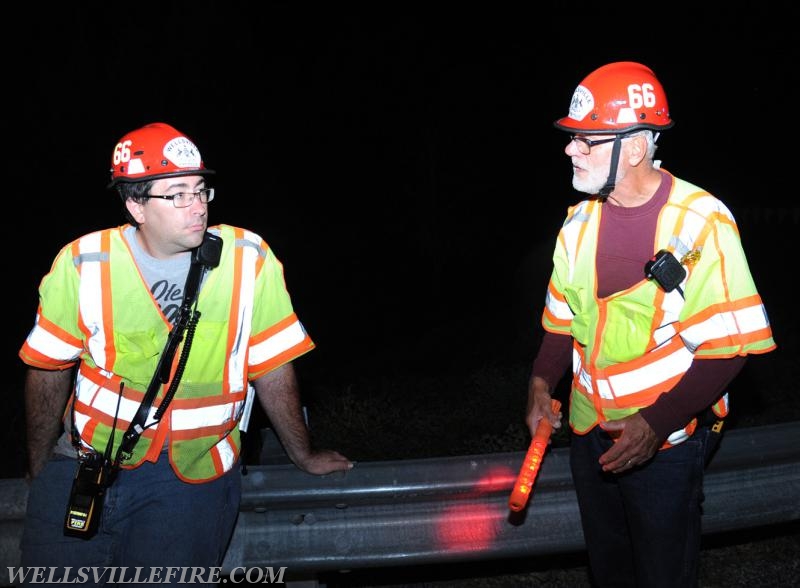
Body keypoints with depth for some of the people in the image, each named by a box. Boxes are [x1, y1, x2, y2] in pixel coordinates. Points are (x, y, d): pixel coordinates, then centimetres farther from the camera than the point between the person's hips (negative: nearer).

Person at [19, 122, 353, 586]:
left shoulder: (249, 260, -9)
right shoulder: (83, 263, -6)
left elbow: (272, 367, 0)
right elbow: (50, 369, 5)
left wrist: (303, 455, 10)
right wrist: (39, 470, 13)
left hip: (196, 467, -1)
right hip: (89, 459, 1)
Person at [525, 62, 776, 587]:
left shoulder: (701, 223, -19)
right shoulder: (581, 220, 1)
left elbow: (727, 344, -18)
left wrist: (658, 423, -25)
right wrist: (543, 382, -1)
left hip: (666, 439, -5)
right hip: (590, 432, 6)